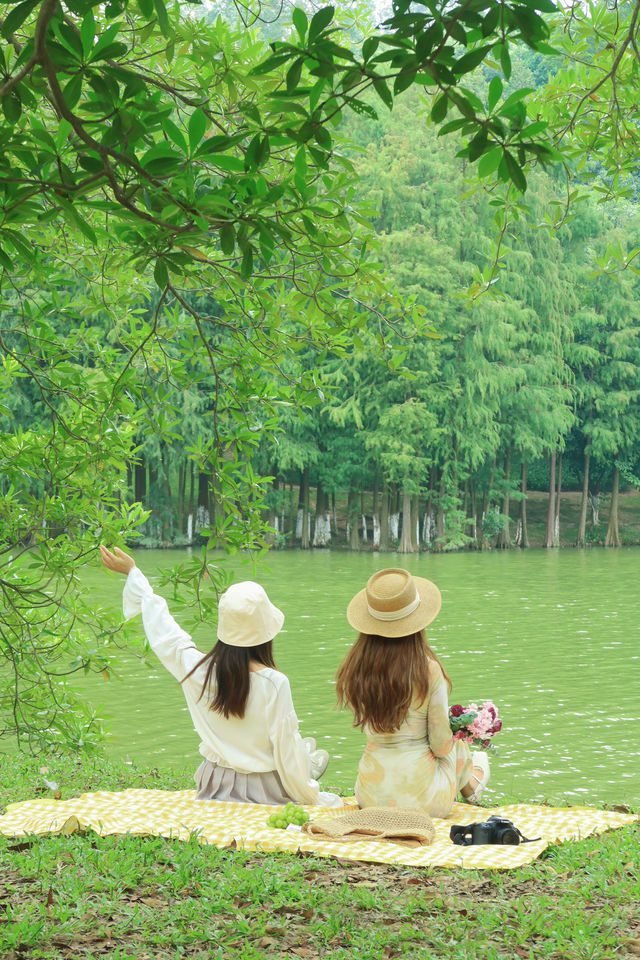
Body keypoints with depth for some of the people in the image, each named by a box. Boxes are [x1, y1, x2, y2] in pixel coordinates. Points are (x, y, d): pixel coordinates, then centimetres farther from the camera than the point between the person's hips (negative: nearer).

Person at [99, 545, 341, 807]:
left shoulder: (196, 669, -13)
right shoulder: (275, 683, -25)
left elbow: (160, 626, 5)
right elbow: (287, 751, -17)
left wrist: (133, 572, 19)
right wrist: (314, 797, -2)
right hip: (264, 795, -5)